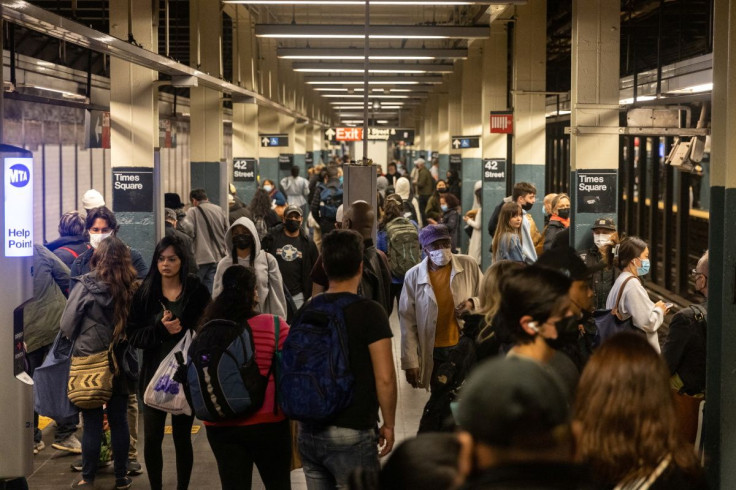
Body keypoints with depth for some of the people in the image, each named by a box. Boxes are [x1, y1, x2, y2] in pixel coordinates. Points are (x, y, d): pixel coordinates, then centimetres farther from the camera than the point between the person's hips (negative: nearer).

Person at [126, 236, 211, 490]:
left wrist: (182, 331, -18)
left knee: (182, 437, 9)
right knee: (152, 439, 1)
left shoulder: (197, 291, -5)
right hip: (155, 374, 1)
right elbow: (133, 335, -2)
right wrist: (160, 329, -18)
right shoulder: (145, 293, 1)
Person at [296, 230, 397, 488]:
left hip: (309, 430, 6)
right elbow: (384, 378, -14)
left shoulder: (307, 311, 4)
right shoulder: (369, 312, -12)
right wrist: (389, 424, -1)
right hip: (351, 432, -6)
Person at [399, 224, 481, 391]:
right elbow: (407, 321, -5)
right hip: (434, 354, 0)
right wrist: (410, 362, -8)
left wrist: (473, 303, -16)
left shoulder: (469, 265, -6)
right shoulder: (413, 276, -8)